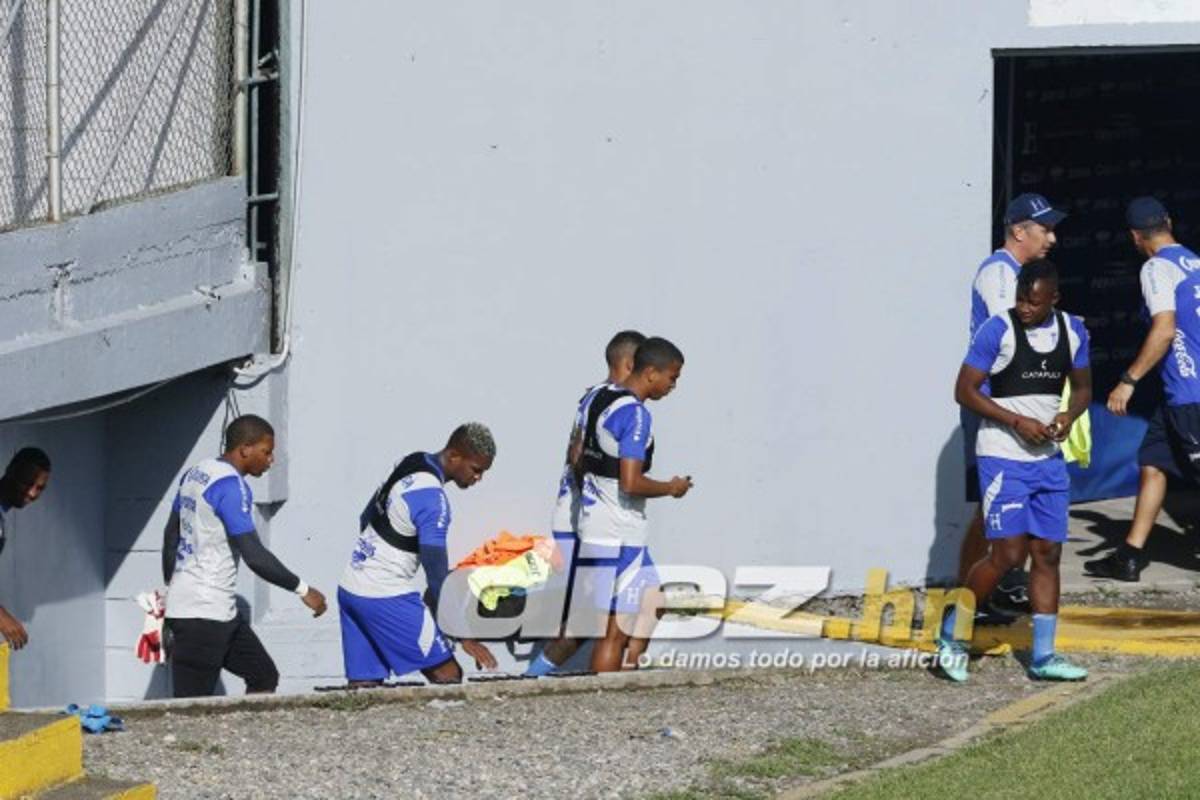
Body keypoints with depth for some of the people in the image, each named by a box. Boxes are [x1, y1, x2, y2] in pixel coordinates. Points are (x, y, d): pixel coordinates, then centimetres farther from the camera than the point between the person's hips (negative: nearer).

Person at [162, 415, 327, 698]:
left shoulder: (195, 474, 12)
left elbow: (171, 536, 22)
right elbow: (254, 555, -22)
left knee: (264, 676, 14)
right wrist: (302, 590, -13)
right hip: (202, 615, -10)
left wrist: (171, 588, 31)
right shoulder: (231, 487, -17)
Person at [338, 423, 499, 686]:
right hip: (385, 596, -9)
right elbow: (437, 575, -21)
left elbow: (366, 519, 23)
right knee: (448, 675, -7)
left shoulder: (412, 463, 10)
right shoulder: (432, 499, -19)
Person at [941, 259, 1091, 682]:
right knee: (1008, 553, -12)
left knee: (1048, 552, 5)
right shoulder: (998, 331, -12)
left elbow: (1082, 386, 18)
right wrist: (1016, 421, -18)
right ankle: (952, 632, 6)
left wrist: (1069, 416, -5)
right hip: (1003, 457, -6)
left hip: (1048, 458, 6)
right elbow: (965, 390, -10)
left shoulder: (1073, 332, 5)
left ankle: (1043, 656, 11)